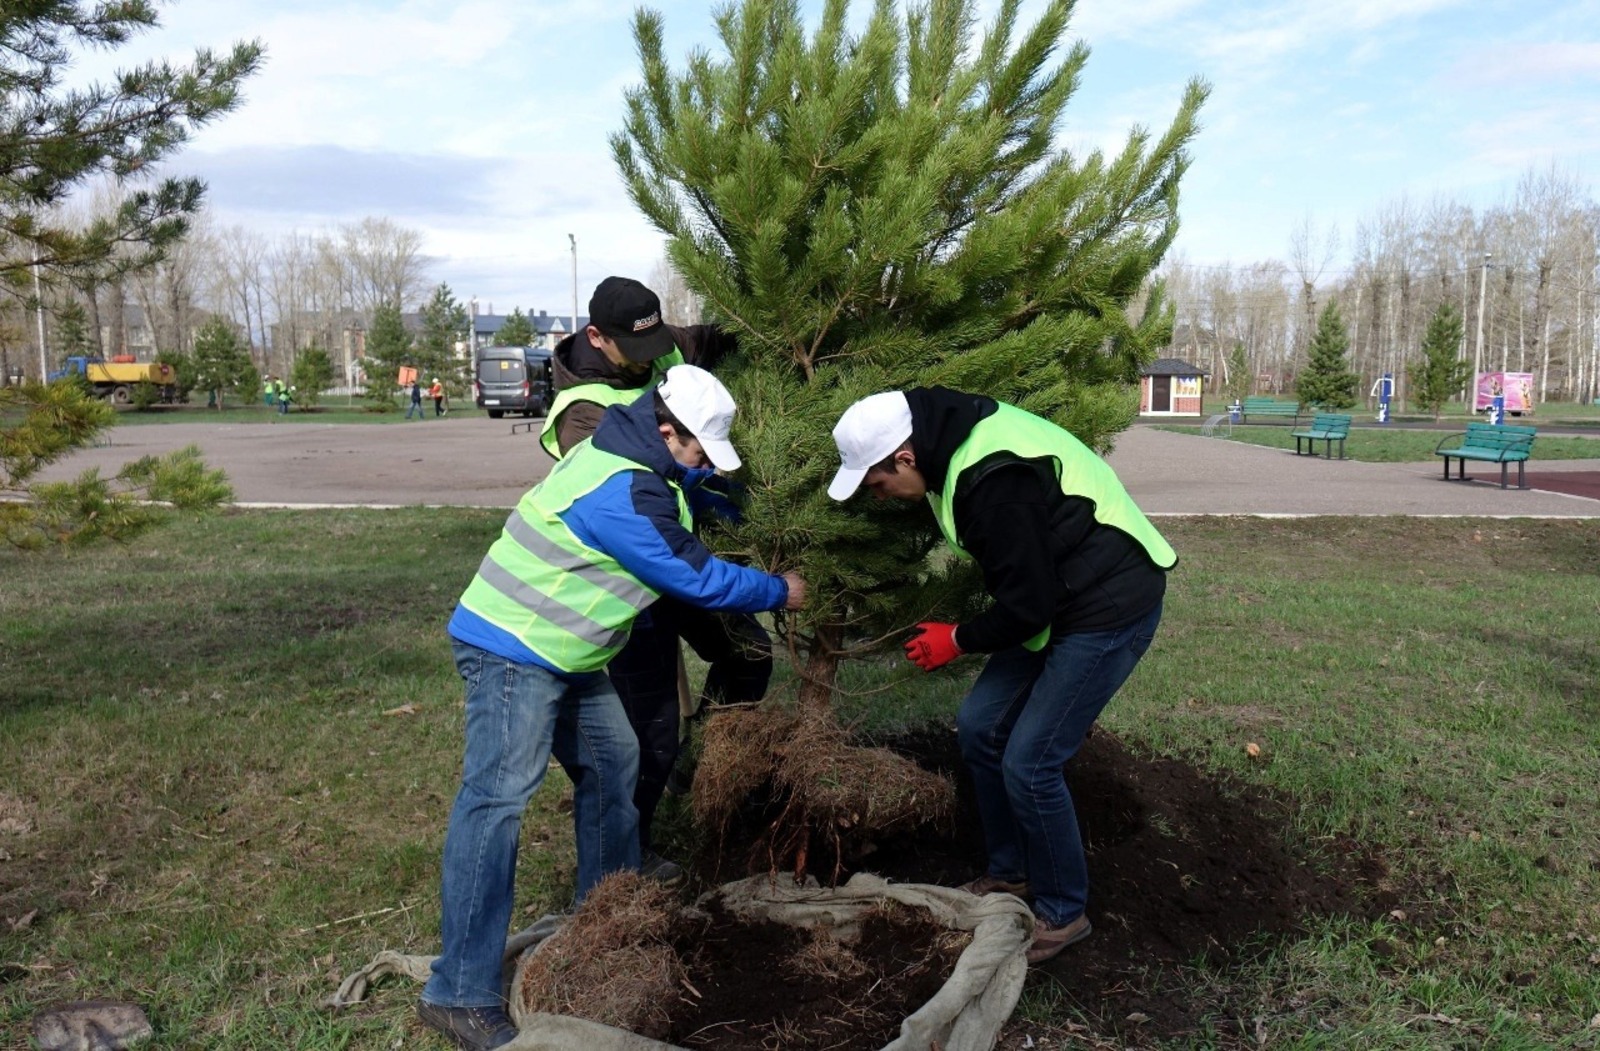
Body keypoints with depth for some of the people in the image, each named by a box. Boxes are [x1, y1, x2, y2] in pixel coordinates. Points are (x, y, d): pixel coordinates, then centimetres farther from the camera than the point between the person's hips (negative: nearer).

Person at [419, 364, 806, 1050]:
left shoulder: (637, 460, 5)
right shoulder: (622, 494, -26)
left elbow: (691, 498, 27)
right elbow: (696, 580, -18)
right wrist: (778, 593, -5)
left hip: (567, 657, 11)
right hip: (512, 651, -11)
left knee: (612, 764, 17)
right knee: (498, 799, -12)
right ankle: (461, 994, -8)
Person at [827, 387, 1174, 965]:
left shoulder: (995, 482, -30)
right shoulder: (959, 440, 0)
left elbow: (1027, 606, -24)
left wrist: (958, 641, -8)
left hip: (1112, 608, -10)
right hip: (1058, 596, 10)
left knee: (1029, 762, -8)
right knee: (980, 724, 11)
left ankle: (1063, 914, 14)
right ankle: (1010, 873, 29)